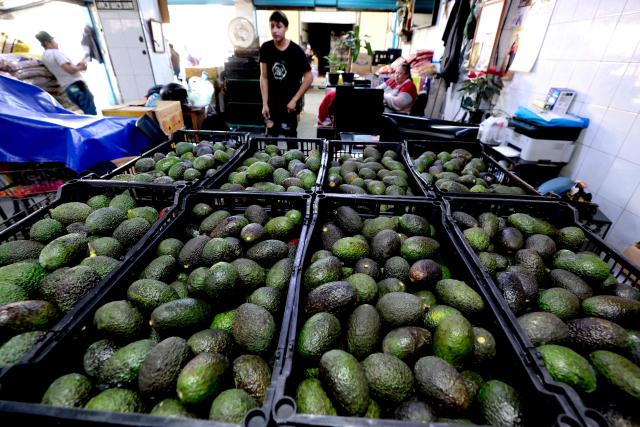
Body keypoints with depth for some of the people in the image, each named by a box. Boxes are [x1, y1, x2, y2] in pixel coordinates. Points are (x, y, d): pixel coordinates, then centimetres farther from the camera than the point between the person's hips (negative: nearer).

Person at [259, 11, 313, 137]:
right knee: (271, 135, 11)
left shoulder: (296, 50, -11)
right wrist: (265, 103, -4)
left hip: (290, 103, -3)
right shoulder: (265, 48, -3)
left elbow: (309, 77, -10)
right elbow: (264, 77, 1)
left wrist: (294, 100, -14)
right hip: (272, 103, 3)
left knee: (290, 135, 6)